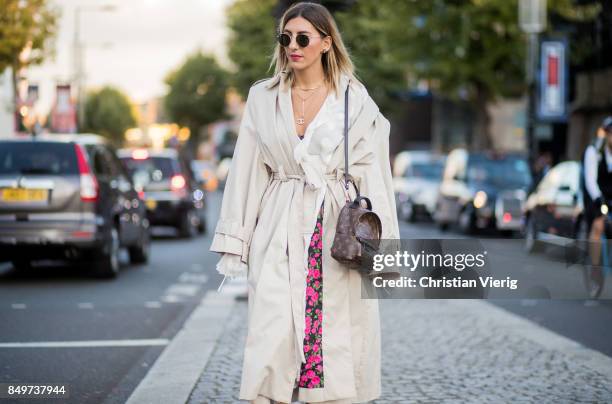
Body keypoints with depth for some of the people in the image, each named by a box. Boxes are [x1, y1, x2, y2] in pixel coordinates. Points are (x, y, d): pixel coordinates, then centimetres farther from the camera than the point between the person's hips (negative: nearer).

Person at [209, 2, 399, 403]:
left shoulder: (355, 99, 3)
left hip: (336, 231, -1)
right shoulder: (263, 97, 9)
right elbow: (247, 172, 9)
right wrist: (235, 242, 5)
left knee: (338, 335, -1)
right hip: (280, 231, 1)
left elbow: (372, 172, 1)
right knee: (274, 335, -5)